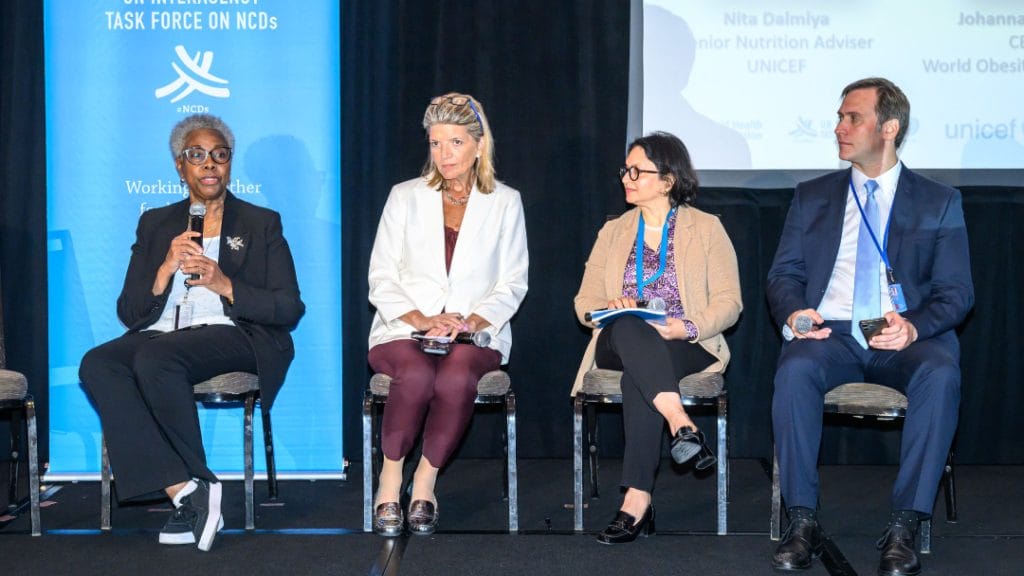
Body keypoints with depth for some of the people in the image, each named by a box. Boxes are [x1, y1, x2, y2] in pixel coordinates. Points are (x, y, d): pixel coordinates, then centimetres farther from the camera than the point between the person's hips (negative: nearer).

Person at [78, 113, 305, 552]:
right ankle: (185, 492, -32)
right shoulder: (155, 224, 21)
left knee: (154, 357, -35)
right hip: (160, 336, 4)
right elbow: (129, 312, 12)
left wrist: (225, 286, -10)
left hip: (233, 337, -4)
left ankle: (196, 487, -22)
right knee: (97, 365, -29)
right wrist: (165, 270, -7)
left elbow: (289, 309, 3)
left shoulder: (261, 224, 14)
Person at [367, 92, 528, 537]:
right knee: (416, 375, -35)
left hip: (476, 334, 0)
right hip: (404, 331, 0)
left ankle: (425, 484, -18)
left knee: (456, 379, -35)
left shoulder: (505, 203, 11)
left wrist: (474, 321, -12)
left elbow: (512, 283, 7)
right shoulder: (405, 198, 10)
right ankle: (390, 482, -18)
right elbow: (381, 279, 5)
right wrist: (421, 319, -13)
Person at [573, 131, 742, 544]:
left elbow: (729, 302, 0)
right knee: (627, 327, -37)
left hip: (688, 347, -2)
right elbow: (585, 302, 15)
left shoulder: (706, 229, 8)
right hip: (620, 345, 3)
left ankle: (637, 498, -42)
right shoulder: (613, 232, 19)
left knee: (637, 377, -38)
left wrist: (689, 327, -19)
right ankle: (678, 421, -50)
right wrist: (611, 307, -10)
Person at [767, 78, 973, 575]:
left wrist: (915, 327, -18)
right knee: (795, 369, -34)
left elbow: (956, 292, 4)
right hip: (830, 334, 1)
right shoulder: (812, 197, 17)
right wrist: (793, 312, -12)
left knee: (940, 375, -35)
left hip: (906, 341, -1)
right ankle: (802, 521, -27)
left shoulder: (938, 203, 11)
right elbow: (783, 274, 13)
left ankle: (903, 528, -30)